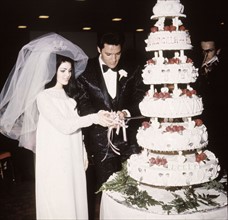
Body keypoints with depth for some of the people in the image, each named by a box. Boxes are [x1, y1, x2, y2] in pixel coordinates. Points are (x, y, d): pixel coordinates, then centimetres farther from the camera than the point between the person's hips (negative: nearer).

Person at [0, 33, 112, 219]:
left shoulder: (69, 96, 12)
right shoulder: (43, 96, -11)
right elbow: (63, 126, -20)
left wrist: (83, 152, 10)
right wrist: (93, 118, -26)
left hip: (72, 157, 7)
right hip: (55, 159, -6)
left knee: (76, 199, 11)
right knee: (59, 203, 2)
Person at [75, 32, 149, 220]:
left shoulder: (132, 70, 3)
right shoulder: (86, 71, -2)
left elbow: (140, 100, 2)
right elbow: (83, 104, -4)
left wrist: (126, 112, -17)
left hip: (128, 139, 2)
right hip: (99, 139, -1)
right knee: (103, 188, 9)